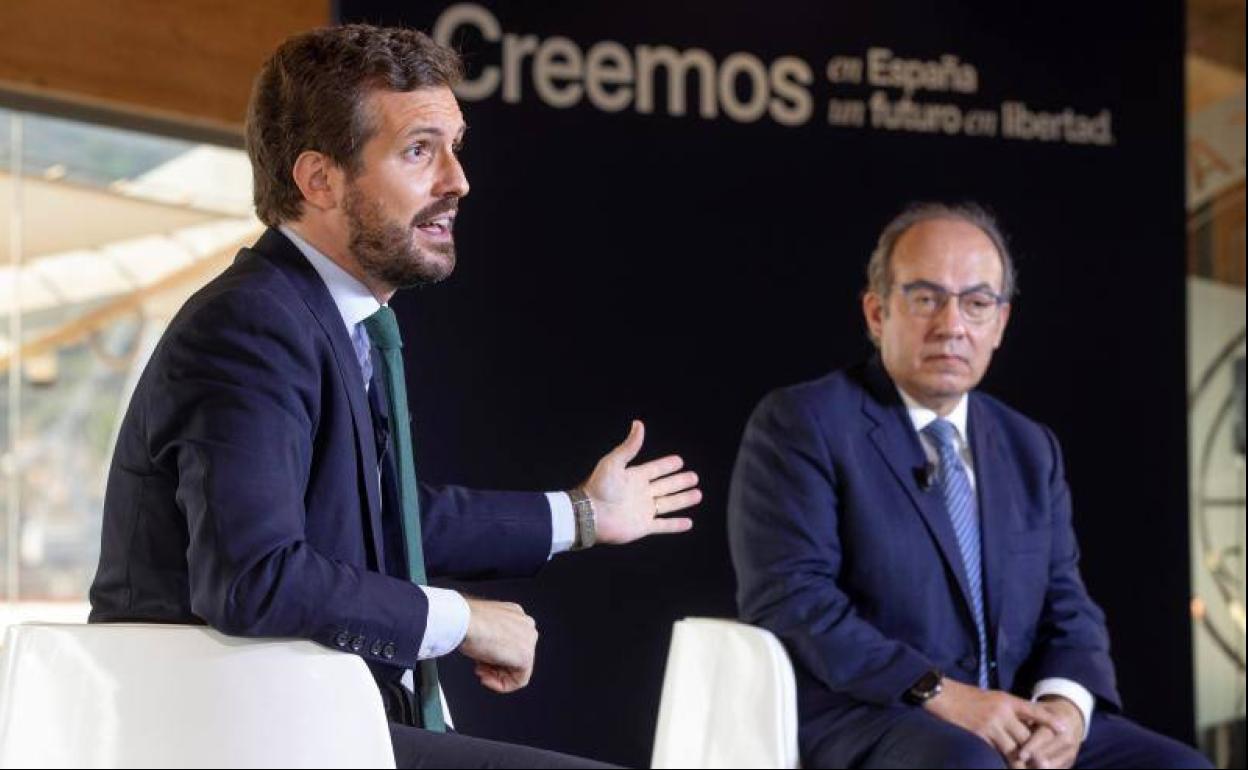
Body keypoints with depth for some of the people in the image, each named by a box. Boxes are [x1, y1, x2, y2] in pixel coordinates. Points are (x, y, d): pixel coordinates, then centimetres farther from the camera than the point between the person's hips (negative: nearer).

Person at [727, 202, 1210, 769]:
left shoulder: (1031, 448, 19)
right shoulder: (799, 424, 0)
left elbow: (1067, 610, 14)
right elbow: (790, 600, -11)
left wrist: (1065, 705, -10)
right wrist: (936, 693, -20)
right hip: (859, 720, -6)